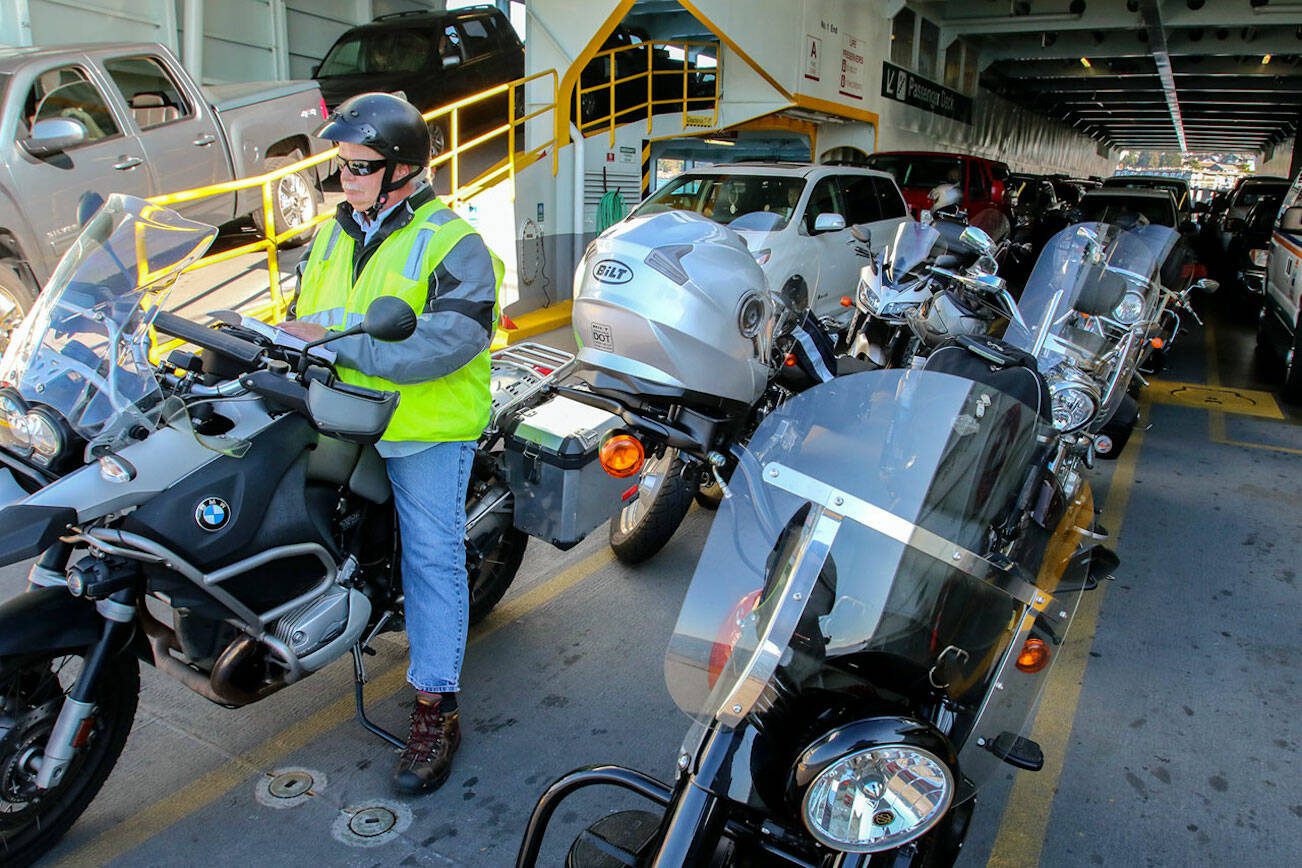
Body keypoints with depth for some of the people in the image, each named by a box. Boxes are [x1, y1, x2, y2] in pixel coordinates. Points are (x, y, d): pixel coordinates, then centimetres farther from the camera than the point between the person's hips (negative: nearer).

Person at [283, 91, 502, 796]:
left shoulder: (450, 242, -8)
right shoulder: (334, 234, 18)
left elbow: (449, 340, -22)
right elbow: (307, 316, 18)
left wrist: (338, 342, -24)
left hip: (426, 427, -6)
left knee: (432, 556, -5)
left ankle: (435, 710, 0)